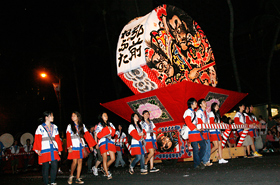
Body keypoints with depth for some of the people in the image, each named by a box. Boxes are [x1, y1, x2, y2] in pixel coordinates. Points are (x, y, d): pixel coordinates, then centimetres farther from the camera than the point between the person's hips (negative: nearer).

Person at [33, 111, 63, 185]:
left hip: (54, 150, 4)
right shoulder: (40, 127, 0)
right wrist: (38, 150, -12)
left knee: (54, 166, -1)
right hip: (44, 150, -4)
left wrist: (59, 149, 12)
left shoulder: (54, 127, 15)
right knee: (45, 167, 0)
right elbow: (37, 139, -4)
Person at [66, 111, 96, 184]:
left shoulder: (82, 125, 11)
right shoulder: (70, 126, 3)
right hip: (74, 147, -3)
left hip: (81, 146, 3)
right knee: (75, 162, -9)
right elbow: (68, 137, -4)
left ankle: (78, 178, 9)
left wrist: (91, 145, 4)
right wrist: (69, 147, -15)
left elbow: (87, 135, 8)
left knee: (80, 162, 3)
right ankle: (71, 175, 14)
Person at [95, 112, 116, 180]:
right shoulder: (99, 125, 3)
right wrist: (106, 129, -10)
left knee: (113, 158, -1)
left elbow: (113, 133, 12)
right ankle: (107, 174, 1)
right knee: (105, 159, -6)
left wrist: (110, 129, -7)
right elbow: (99, 135, -9)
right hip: (103, 143, -4)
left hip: (110, 142, 4)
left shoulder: (110, 124, 16)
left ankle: (105, 168, 23)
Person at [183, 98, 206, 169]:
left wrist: (201, 128, 11)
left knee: (203, 146, 8)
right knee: (196, 149, -5)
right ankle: (196, 164, 6)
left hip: (198, 132, 9)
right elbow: (188, 123, -18)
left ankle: (199, 160, 23)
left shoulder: (194, 112, 21)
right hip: (192, 133, -9)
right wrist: (196, 128, -18)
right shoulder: (188, 112, -8)